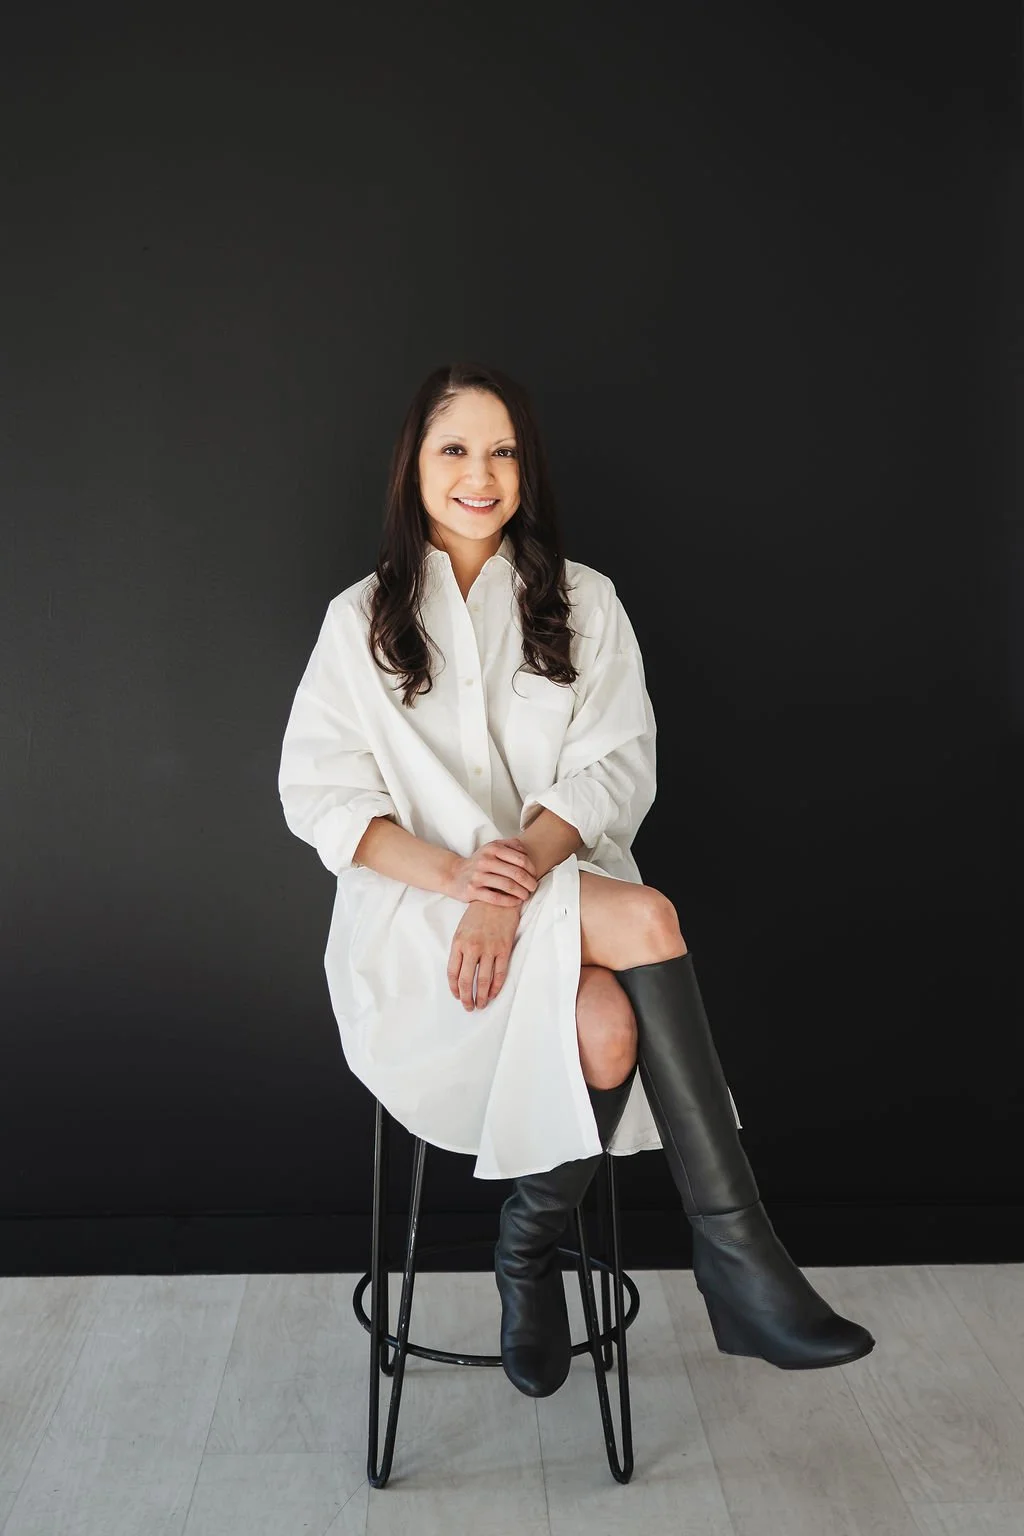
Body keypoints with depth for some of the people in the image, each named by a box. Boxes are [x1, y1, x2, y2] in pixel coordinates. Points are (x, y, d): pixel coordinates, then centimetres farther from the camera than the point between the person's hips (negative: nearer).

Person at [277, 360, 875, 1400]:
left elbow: (616, 770, -1)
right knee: (647, 920, -31)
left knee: (608, 1031, -34)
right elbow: (318, 794, 0)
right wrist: (458, 873, -18)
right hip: (415, 907, -1)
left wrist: (515, 882, -20)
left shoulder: (584, 603, 11)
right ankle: (734, 1253, -24)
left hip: (564, 890, 2)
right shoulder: (361, 620, 10)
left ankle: (529, 1246, -8)